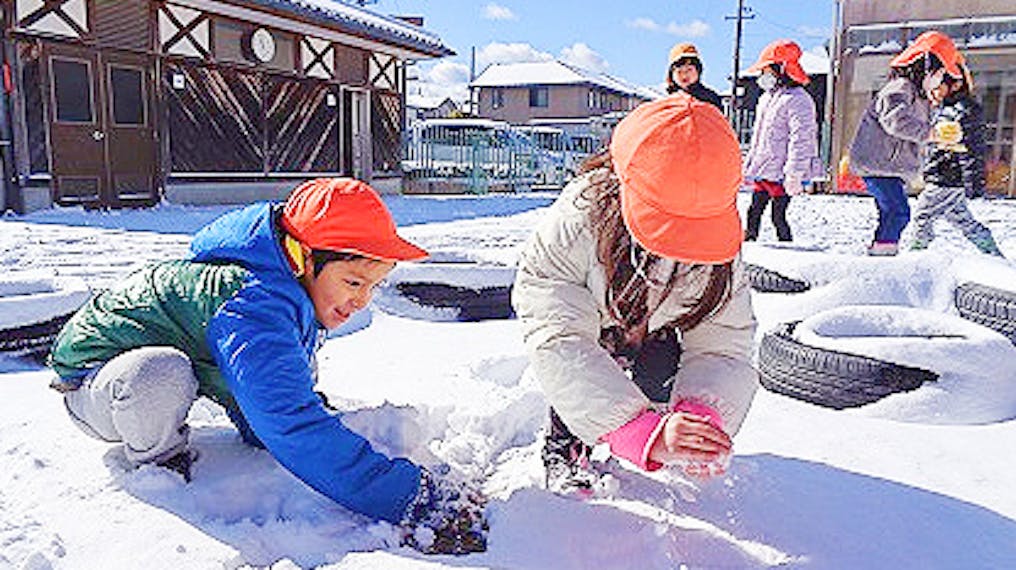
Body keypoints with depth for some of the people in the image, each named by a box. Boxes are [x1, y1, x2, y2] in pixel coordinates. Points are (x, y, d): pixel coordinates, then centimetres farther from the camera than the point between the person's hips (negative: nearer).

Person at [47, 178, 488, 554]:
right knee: (159, 373, -41)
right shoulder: (251, 306, -39)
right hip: (90, 378, -8)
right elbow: (292, 427, -47)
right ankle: (156, 459, -6)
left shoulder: (296, 294, -9)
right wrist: (408, 500, -49)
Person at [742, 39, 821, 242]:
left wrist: (794, 174, -23)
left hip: (779, 174, -8)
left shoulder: (797, 100, -12)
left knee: (778, 216, -5)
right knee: (753, 213, 10)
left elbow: (800, 140, -19)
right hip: (761, 172, 8)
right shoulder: (766, 98, 17)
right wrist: (749, 164, 24)